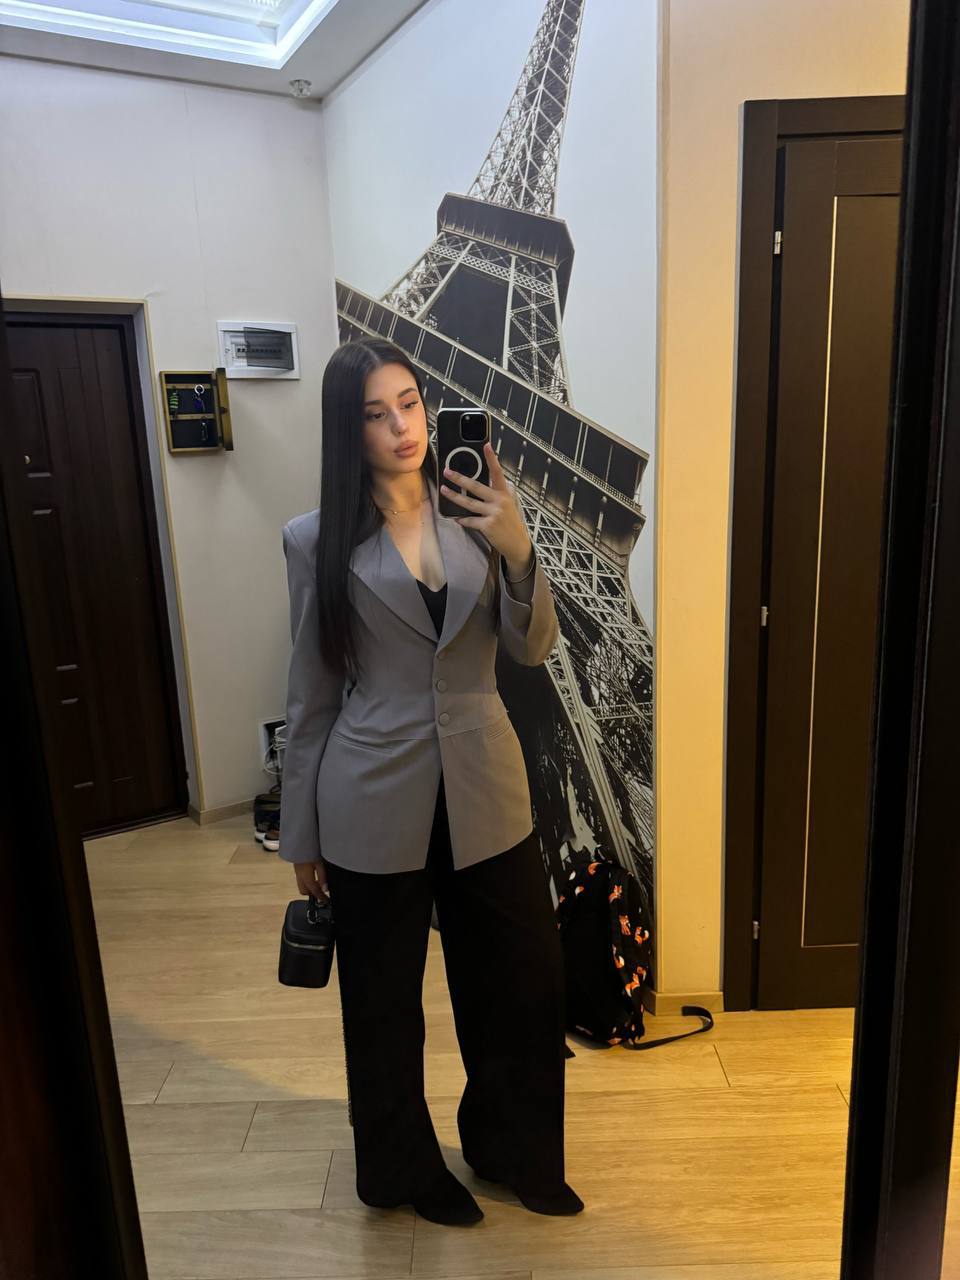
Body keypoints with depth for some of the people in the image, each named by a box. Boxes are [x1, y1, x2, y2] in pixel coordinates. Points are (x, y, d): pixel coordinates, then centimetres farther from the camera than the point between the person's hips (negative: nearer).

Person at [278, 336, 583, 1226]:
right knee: (384, 1005, 15)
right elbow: (310, 695, -1)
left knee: (528, 981, 15)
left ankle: (511, 1152, 44)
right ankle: (403, 1172, 44)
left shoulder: (476, 515, 1)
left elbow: (534, 649, -2)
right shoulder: (316, 539, -5)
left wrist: (517, 549, -19)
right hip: (373, 805, -2)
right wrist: (301, 834, 3)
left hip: (485, 793, 3)